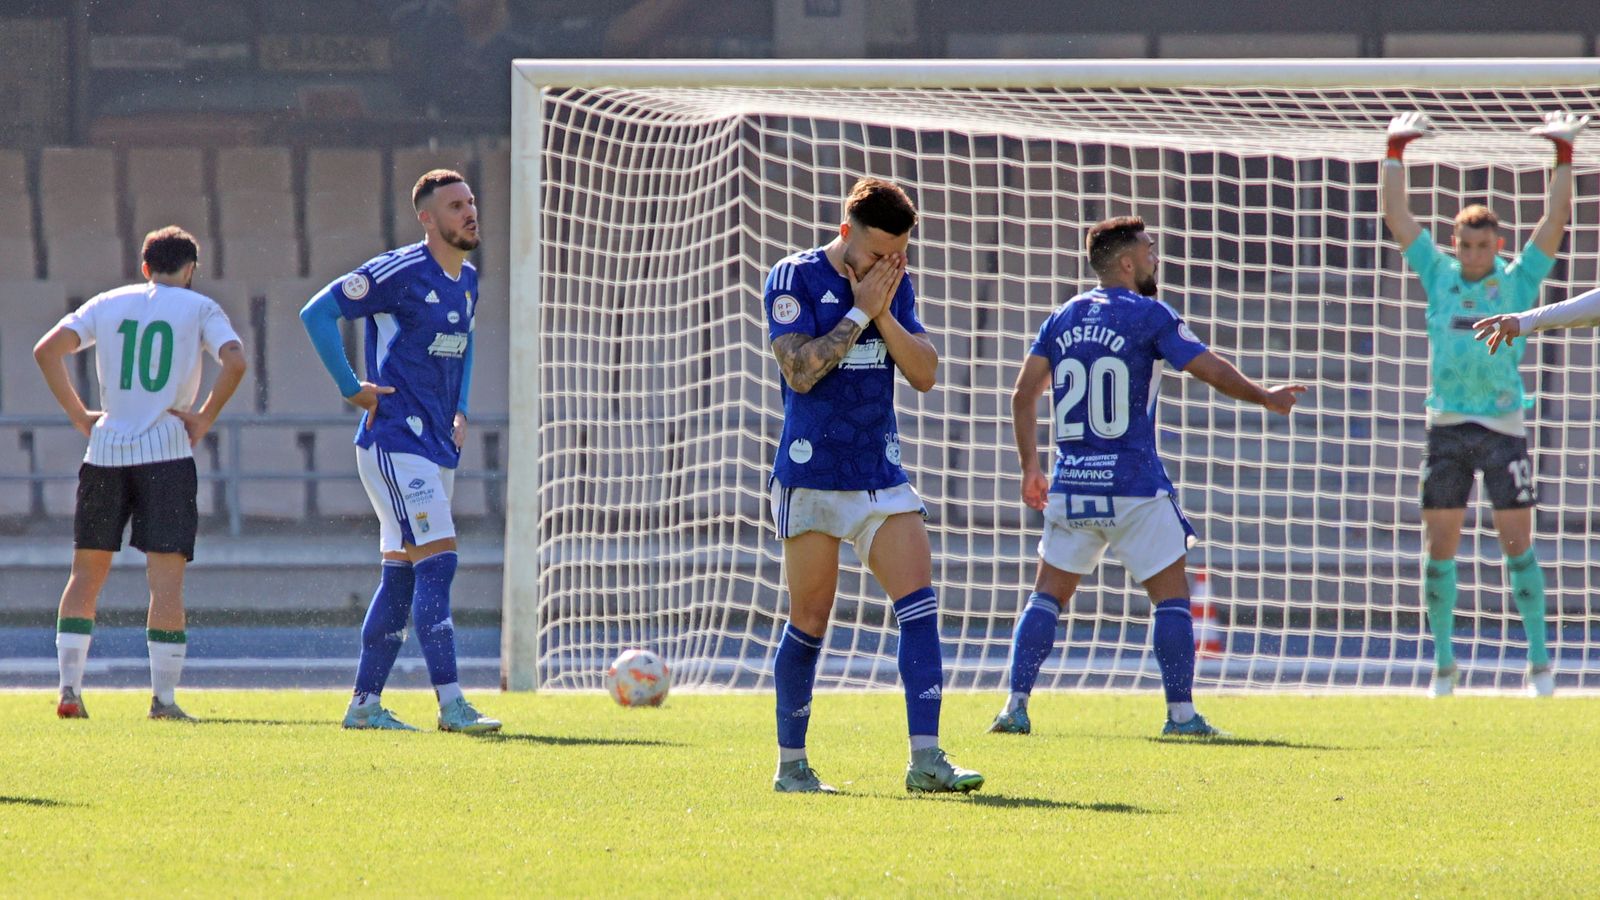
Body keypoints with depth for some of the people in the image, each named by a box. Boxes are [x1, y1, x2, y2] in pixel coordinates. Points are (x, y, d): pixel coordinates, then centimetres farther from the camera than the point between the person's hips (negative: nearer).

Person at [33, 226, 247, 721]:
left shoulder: (108, 304, 12)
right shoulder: (200, 308, 5)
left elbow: (47, 351, 3)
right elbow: (235, 361, -12)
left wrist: (79, 415, 6)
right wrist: (204, 419, -3)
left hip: (106, 452, 3)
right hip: (167, 452, -3)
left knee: (86, 574, 11)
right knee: (166, 577, -2)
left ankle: (69, 689, 5)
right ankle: (164, 696, -7)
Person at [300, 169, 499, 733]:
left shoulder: (467, 281, 13)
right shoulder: (401, 272, -13)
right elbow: (318, 313, -13)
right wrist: (351, 389, -13)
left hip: (438, 445, 9)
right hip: (395, 442, -9)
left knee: (402, 573, 9)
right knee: (437, 559, -16)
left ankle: (364, 703, 15)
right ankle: (450, 704, -19)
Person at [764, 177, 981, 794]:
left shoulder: (895, 286, 9)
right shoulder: (795, 278, -6)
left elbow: (925, 373, 3)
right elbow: (800, 370, -16)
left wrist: (884, 315, -9)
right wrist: (860, 312, -15)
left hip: (881, 476, 4)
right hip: (811, 478, -4)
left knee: (919, 604, -11)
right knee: (809, 623, 1)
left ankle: (926, 760, -15)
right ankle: (791, 764, 14)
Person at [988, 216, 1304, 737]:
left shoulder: (1061, 319, 9)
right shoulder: (1148, 316, -5)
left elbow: (1024, 394, 7)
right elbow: (1213, 371, -5)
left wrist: (1030, 468, 14)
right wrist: (1266, 398, 11)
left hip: (1071, 485, 5)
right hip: (1134, 487, -5)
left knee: (1048, 594, 11)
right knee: (1171, 596, 4)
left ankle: (1015, 707, 3)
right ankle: (1181, 712, 0)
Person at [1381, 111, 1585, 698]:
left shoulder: (1518, 280, 5)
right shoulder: (1438, 275, 10)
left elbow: (1554, 221, 0)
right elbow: (1397, 217, 11)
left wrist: (1564, 156, -5)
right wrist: (1396, 154, 7)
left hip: (1502, 424, -2)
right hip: (1446, 426, 2)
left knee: (1517, 540, -4)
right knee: (1440, 544, 2)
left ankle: (1538, 660, 0)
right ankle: (1444, 663, 8)